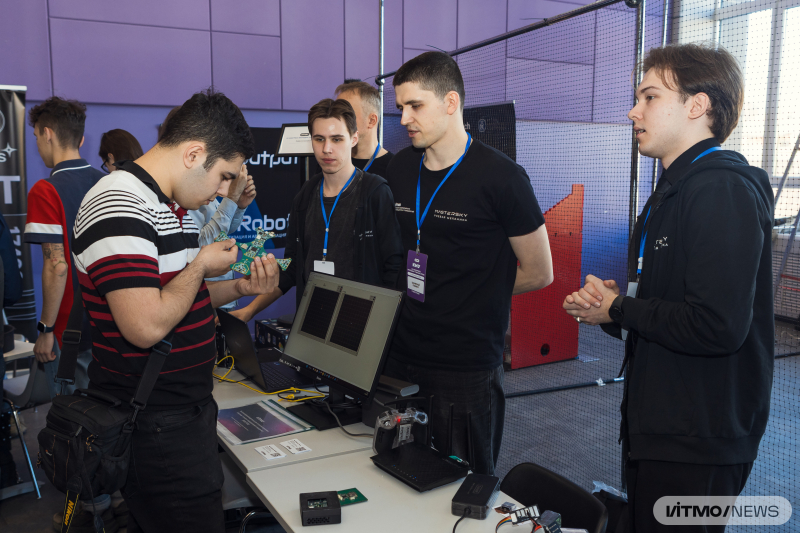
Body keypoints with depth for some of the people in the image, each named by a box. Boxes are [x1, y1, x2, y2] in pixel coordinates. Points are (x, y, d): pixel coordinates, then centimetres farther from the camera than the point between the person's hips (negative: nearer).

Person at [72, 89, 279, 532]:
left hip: (186, 408, 10)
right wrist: (201, 266, -14)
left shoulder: (175, 206, 11)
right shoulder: (119, 209, -21)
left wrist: (240, 288, 3)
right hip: (155, 425, -9)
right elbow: (147, 326, -28)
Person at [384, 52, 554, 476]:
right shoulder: (398, 170, 7)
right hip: (401, 356, 5)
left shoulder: (501, 178, -12)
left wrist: (472, 294, 0)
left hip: (466, 369, -5)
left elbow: (539, 273, -5)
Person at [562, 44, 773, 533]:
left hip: (698, 446, -10)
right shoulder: (675, 189, 15)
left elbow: (718, 325, -29)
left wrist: (618, 309, -15)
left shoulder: (724, 190, -20)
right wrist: (607, 302, -1)